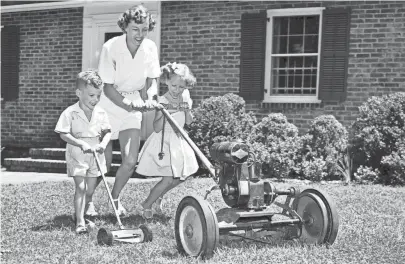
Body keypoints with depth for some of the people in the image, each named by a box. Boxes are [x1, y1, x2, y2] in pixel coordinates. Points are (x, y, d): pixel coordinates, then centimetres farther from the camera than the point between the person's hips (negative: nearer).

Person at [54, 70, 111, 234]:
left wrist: (103, 143, -15)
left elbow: (107, 131, 6)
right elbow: (63, 134, -14)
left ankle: (81, 213, 34)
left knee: (90, 189, 12)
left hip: (95, 155, 5)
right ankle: (80, 222, -11)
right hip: (77, 155, -5)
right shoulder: (70, 113, -11)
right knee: (80, 187, -11)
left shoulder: (101, 113, 2)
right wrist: (81, 144, -24)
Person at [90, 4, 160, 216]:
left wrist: (150, 98, -20)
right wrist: (127, 105, -30)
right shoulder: (111, 48, -21)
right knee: (104, 161, -1)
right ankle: (86, 199, 23)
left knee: (130, 161, -4)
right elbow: (108, 87, -18)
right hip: (109, 104, -4)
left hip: (133, 104, 4)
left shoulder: (150, 48, -9)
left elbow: (152, 80, 1)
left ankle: (115, 198, 22)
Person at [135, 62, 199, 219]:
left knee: (181, 176, 9)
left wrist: (187, 110, -13)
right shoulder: (163, 102, -17)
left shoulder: (185, 97, 0)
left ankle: (158, 195, 32)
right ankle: (144, 207, 2)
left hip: (178, 142, 7)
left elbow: (189, 122, 5)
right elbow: (157, 128, -20)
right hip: (163, 142, -7)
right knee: (168, 179, -12)